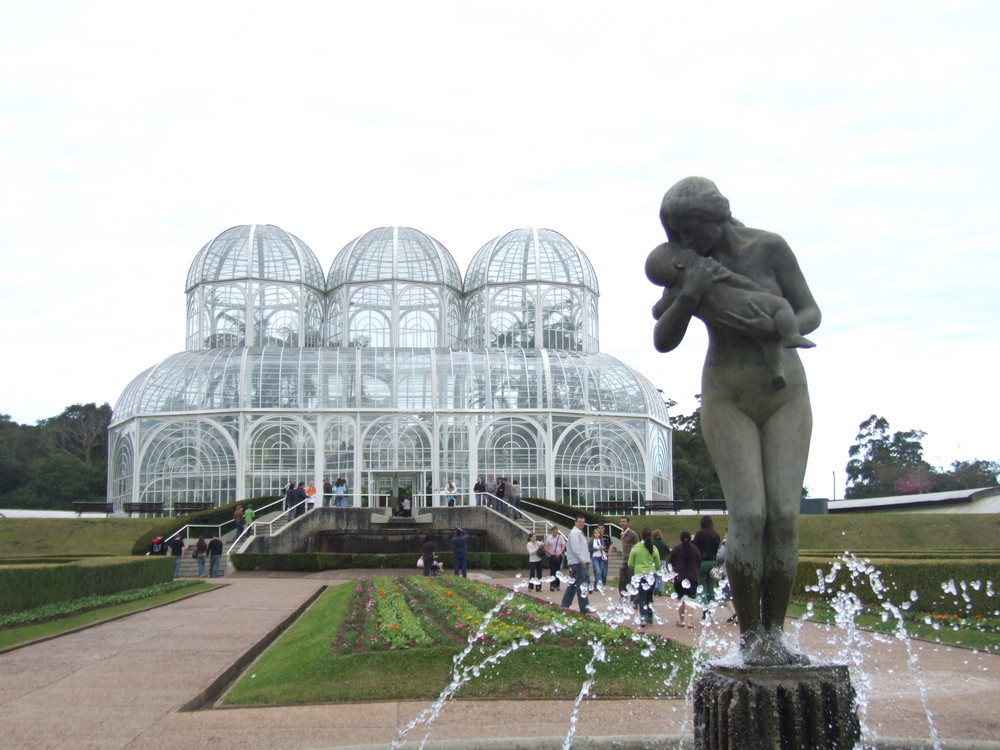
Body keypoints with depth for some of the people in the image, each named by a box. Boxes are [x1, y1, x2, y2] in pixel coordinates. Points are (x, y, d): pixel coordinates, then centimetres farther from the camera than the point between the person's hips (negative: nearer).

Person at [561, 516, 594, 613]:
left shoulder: (580, 533, 22)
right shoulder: (575, 533, -11)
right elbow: (575, 548, -20)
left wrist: (586, 560, 19)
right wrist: (582, 560, -22)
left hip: (582, 562, 10)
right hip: (578, 562, -10)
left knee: (573, 583, 13)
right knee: (582, 584, -8)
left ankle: (565, 604, 18)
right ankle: (584, 606, -7)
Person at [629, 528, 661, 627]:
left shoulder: (635, 548, -5)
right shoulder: (654, 549, -1)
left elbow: (630, 565, -1)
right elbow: (658, 565, 5)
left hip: (639, 575, -2)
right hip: (651, 575, 2)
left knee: (642, 598, -1)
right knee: (649, 597, 14)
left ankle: (643, 618, -15)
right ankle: (649, 619, 18)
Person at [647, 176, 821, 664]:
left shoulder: (770, 248, -9)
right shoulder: (689, 268, -5)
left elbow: (811, 314, -6)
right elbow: (663, 342, -10)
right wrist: (687, 296, -28)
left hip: (786, 396, 1)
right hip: (728, 399, 0)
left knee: (784, 515, -9)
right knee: (749, 517, -14)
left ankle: (774, 637, 3)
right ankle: (749, 639, -2)